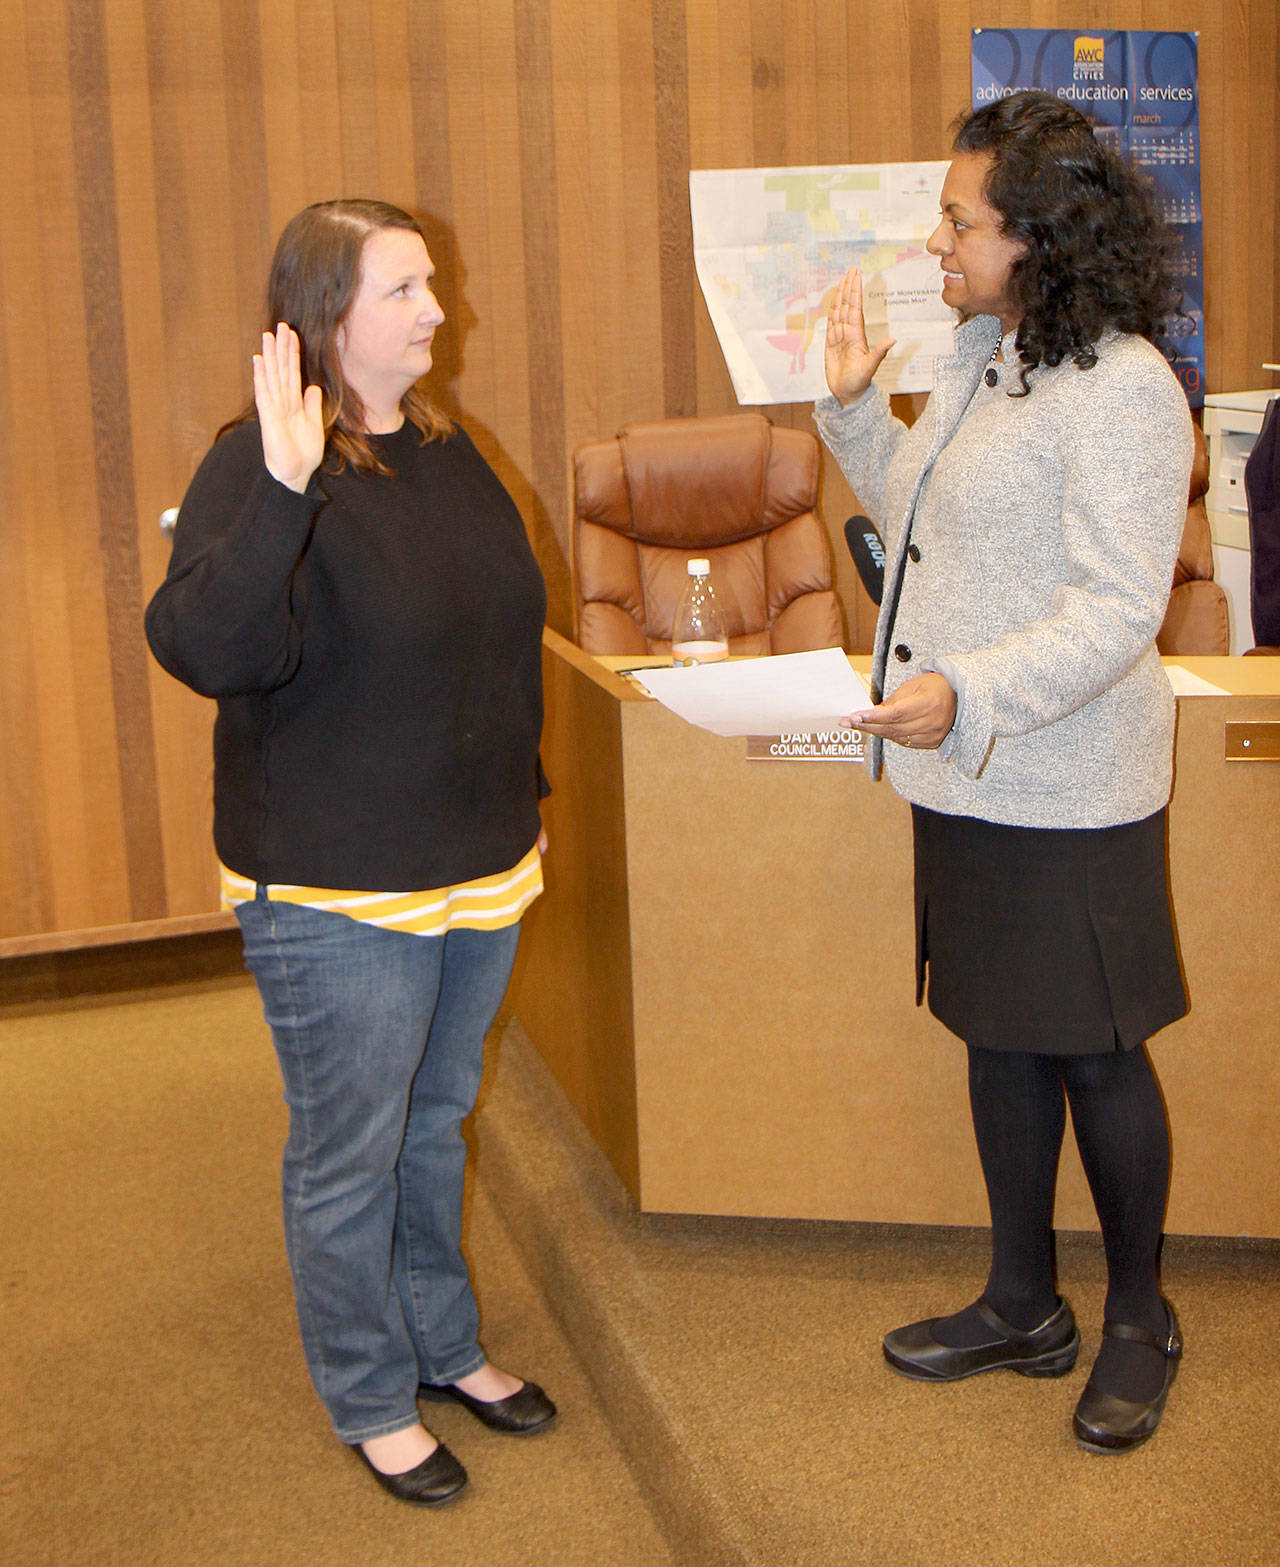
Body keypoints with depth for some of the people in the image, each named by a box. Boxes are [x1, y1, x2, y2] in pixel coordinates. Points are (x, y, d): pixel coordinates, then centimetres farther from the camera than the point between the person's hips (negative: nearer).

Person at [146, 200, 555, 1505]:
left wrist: (523, 795, 21)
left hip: (477, 864, 8)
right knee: (351, 1152, 7)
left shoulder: (443, 450, 7)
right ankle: (370, 1402, 26)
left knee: (437, 1118, 21)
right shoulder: (258, 468, -16)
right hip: (339, 892, -7)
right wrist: (282, 491, -43)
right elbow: (207, 651, -33)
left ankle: (444, 1345, 40)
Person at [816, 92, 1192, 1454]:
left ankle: (1139, 1318, 27)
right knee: (999, 1036, 17)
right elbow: (915, 512, 22)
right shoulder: (981, 358, 10)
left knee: (1093, 1052, 6)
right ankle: (1023, 1304, 33)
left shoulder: (1121, 386, -17)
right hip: (968, 777, 9)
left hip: (1063, 792, -8)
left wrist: (968, 694, -35)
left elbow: (1116, 614, -23)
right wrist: (852, 405, 13)